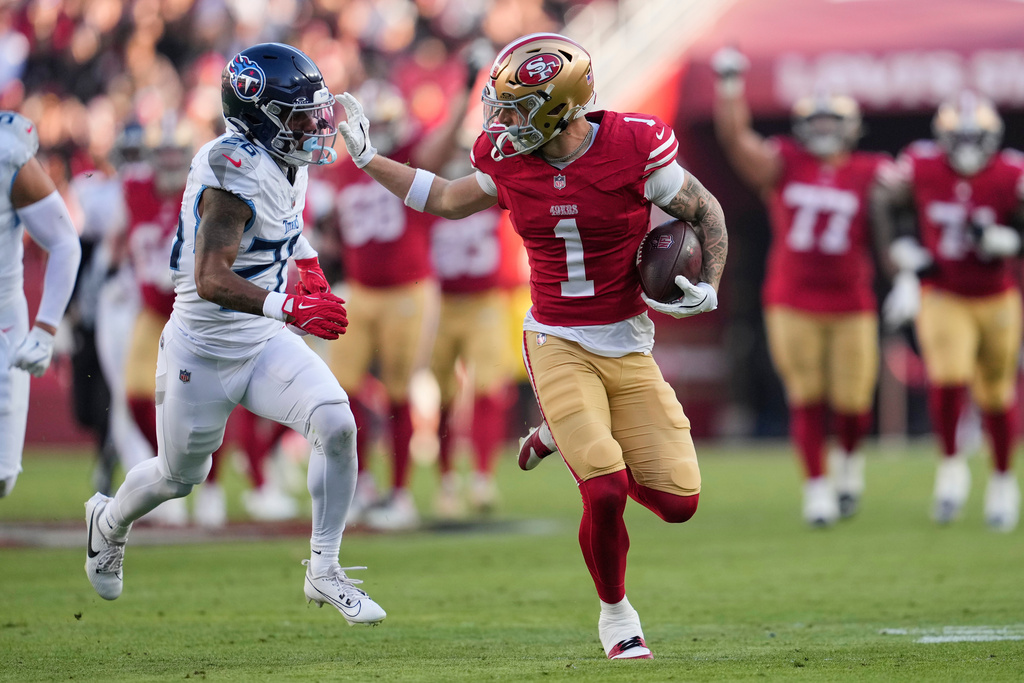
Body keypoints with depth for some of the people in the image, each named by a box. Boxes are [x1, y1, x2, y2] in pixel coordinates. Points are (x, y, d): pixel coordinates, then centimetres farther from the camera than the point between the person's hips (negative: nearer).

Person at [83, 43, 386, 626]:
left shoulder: (288, 164, 0)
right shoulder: (235, 172, -27)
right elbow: (210, 279, -36)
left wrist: (308, 266, 22)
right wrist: (290, 308, -46)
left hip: (266, 343, 6)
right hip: (204, 350, -6)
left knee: (337, 426, -15)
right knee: (180, 477, 13)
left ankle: (324, 572, -3)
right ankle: (109, 522, 47)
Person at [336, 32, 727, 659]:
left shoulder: (633, 147, -14)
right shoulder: (508, 161, -4)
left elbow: (706, 213, 0)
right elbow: (448, 201, 17)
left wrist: (709, 290, -15)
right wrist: (367, 157, 14)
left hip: (628, 346, 0)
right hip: (557, 344, 0)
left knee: (677, 501, -4)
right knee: (606, 494, -18)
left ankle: (568, 434, 23)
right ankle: (615, 613, 10)